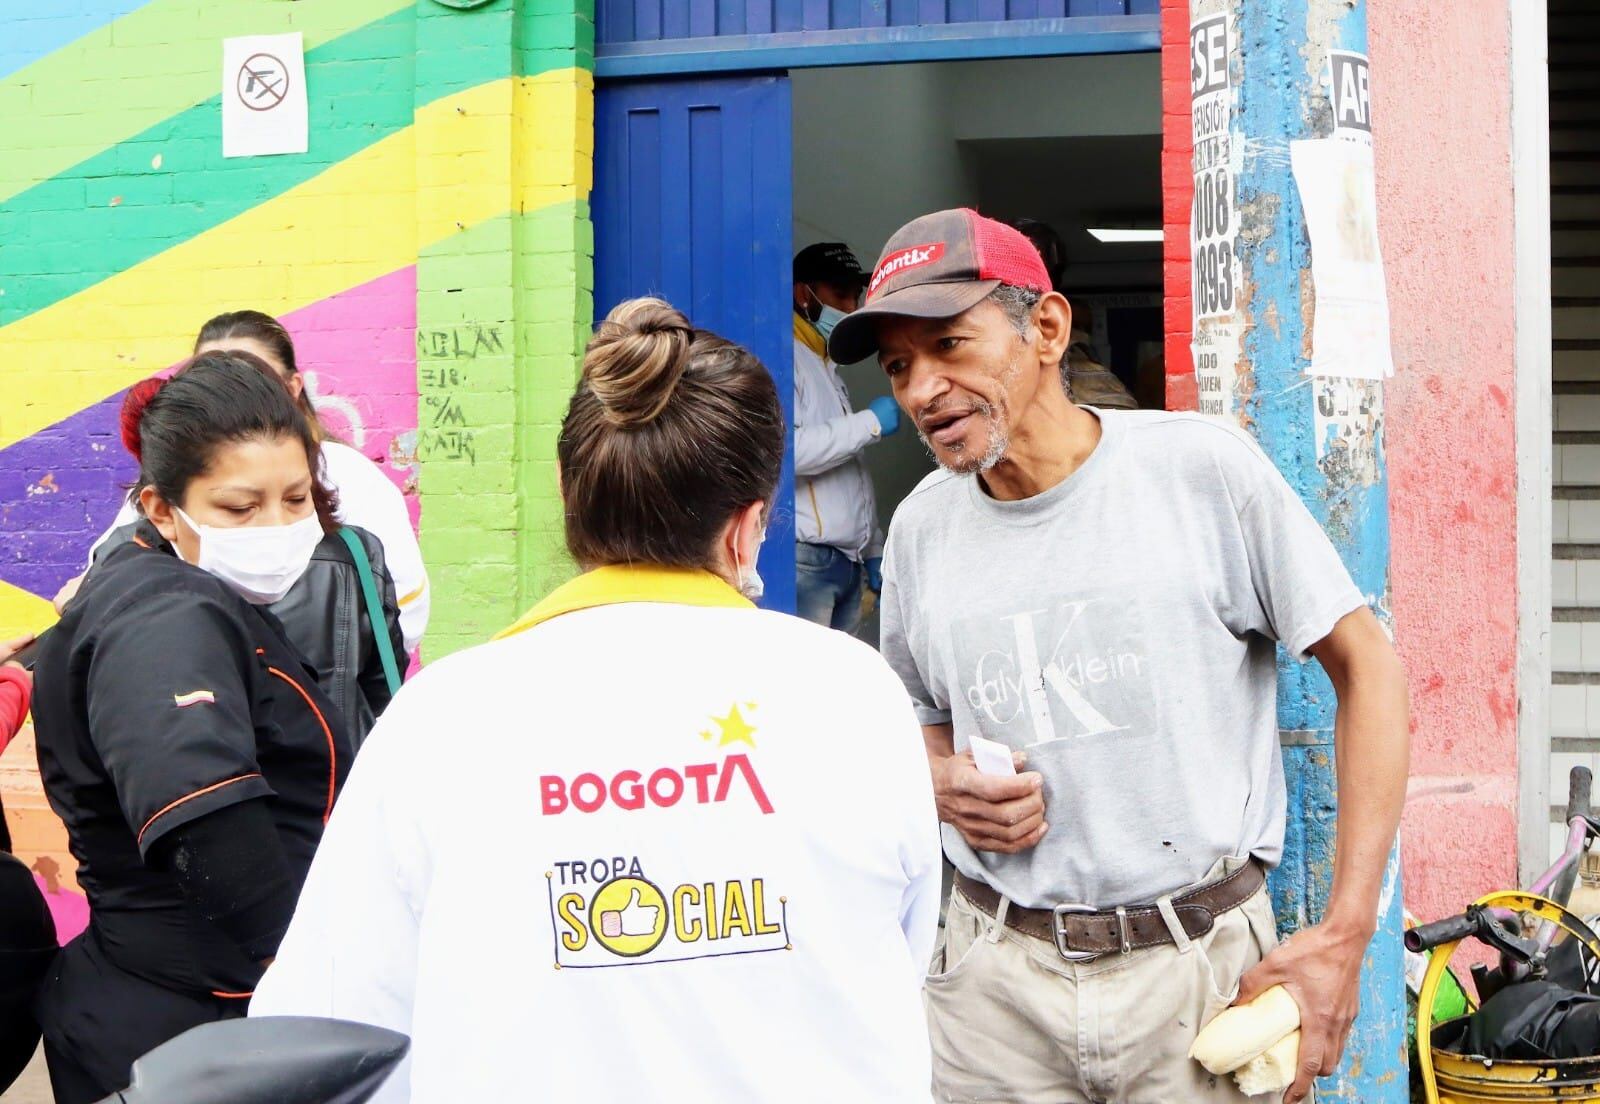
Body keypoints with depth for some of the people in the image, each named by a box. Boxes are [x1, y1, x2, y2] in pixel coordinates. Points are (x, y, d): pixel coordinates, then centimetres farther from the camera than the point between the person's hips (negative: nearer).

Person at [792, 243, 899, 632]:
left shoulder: (830, 368, 23)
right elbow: (784, 449, -23)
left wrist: (873, 550, 21)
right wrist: (871, 423, -13)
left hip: (847, 562, 9)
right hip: (803, 560, -9)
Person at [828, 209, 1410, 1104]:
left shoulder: (1203, 467, -9)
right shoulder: (921, 527, 4)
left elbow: (1367, 665, -5)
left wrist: (1343, 937, -10)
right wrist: (941, 785, -6)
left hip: (1201, 967, -3)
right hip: (998, 979, 3)